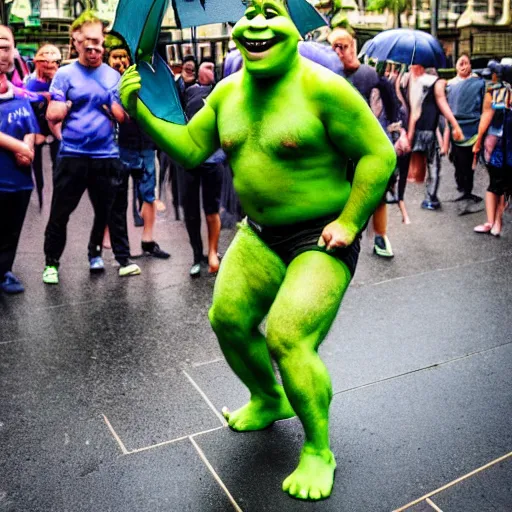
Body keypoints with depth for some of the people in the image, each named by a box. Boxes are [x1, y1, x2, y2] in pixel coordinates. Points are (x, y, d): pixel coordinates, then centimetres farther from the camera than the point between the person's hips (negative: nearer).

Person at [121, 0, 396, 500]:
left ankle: (318, 452, 8)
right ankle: (269, 400, 38)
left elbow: (378, 154, -15)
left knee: (288, 339, -16)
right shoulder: (228, 92, 5)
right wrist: (141, 112, -5)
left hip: (321, 240, -7)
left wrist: (350, 222, -17)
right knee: (228, 319, 9)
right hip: (258, 236, 7)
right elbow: (189, 146, 7)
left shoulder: (322, 88, -17)